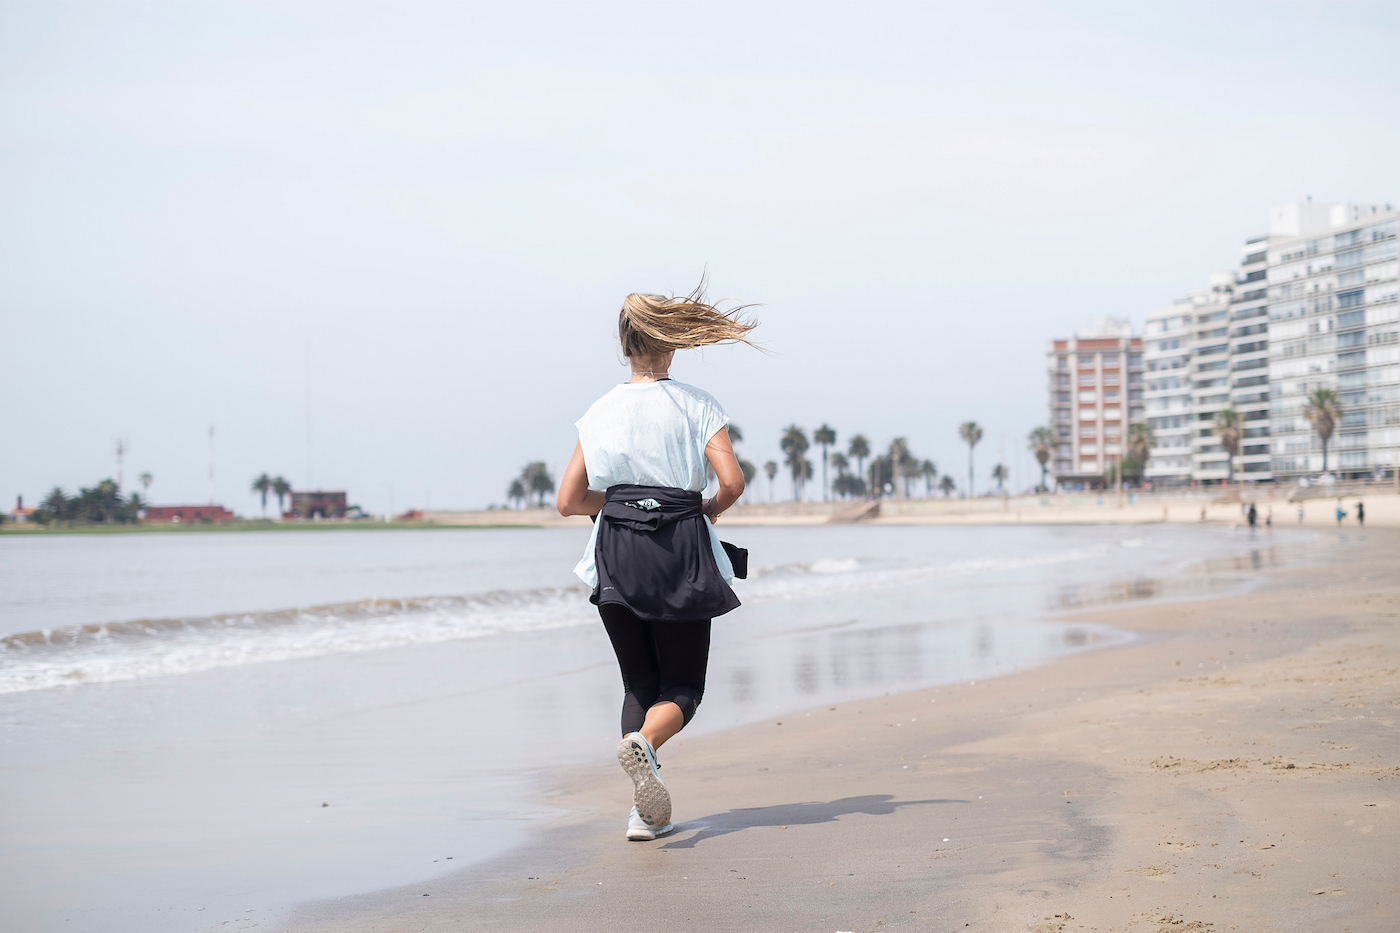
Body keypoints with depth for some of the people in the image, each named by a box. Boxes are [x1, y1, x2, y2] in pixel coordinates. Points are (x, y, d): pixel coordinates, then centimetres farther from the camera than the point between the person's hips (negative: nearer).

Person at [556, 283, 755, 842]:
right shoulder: (695, 404, -1)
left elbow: (569, 501, 7)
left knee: (639, 684, 14)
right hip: (681, 553, -3)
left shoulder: (601, 412, 8)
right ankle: (643, 741, -26)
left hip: (616, 553, 3)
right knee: (682, 686, 8)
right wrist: (708, 511, 8)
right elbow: (732, 482, -12)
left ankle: (647, 810, 0)